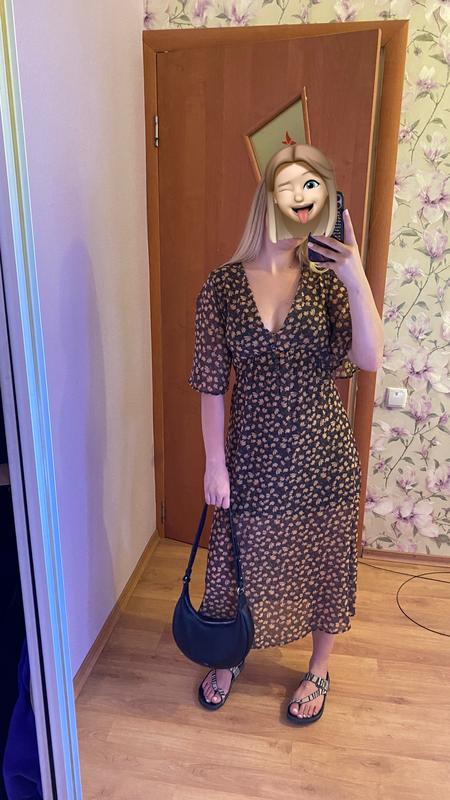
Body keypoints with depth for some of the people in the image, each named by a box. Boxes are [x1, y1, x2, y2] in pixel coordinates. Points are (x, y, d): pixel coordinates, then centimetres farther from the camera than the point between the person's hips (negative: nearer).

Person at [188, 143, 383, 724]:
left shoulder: (328, 280, -5)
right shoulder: (224, 284, -7)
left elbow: (369, 360, -19)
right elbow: (211, 383, -5)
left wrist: (356, 276, -28)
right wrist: (214, 463, -5)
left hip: (321, 455, 0)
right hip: (253, 454, 0)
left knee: (321, 564, 17)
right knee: (242, 560, 18)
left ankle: (317, 670, 46)